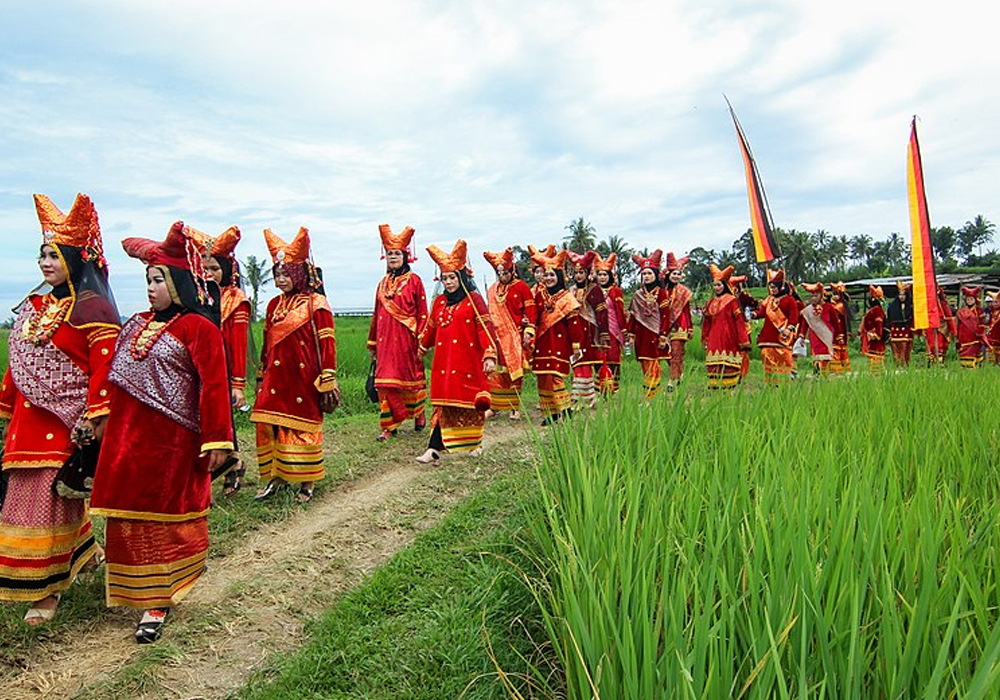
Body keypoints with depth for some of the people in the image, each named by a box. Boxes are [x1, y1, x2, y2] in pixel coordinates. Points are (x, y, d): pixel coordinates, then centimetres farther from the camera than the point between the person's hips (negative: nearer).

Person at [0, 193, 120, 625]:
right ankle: (82, 552, 35)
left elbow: (105, 364, -16)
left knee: (49, 496, -1)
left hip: (67, 421, -7)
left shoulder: (91, 307, -11)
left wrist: (95, 417, -20)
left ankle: (47, 588, 14)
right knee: (35, 493, 14)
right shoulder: (36, 306, 13)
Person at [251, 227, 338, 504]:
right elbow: (267, 343, 17)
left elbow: (327, 342, -9)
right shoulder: (274, 304, 12)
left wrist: (328, 378, -13)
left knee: (302, 426, 3)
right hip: (276, 377, 6)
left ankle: (306, 483, 16)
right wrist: (262, 376, 18)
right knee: (268, 424, 5)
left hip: (304, 377, -6)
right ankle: (276, 477, 21)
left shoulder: (315, 304, -7)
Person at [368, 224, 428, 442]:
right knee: (386, 381, 0)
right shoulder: (383, 283, 12)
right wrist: (372, 344, 17)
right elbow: (376, 315, 16)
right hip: (386, 340, 4)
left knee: (411, 376, 8)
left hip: (406, 338, -4)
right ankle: (389, 425, 8)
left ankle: (419, 414, 32)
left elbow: (422, 313, -4)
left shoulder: (414, 281, -2)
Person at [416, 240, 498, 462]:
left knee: (470, 401, 6)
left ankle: (474, 443, 24)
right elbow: (431, 327, 24)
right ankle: (434, 448, -2)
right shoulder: (439, 302, 12)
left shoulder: (473, 300, -4)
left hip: (468, 361, -4)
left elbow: (485, 327, -9)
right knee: (444, 402, 2)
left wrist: (490, 355, -18)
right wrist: (422, 348, 33)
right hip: (444, 362, 4)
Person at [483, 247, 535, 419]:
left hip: (515, 336, -4)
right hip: (497, 335, 4)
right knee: (494, 371, 1)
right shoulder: (492, 290, 13)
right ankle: (494, 406, 9)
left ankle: (515, 408, 10)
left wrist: (529, 329, -8)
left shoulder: (521, 287, -1)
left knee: (515, 372, 2)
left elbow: (530, 309, -3)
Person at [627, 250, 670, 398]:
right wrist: (631, 334, 9)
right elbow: (632, 315, 14)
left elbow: (665, 315, -4)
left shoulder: (660, 292, 0)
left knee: (652, 365, -8)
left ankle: (650, 395, -6)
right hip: (641, 335, 4)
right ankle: (647, 394, 11)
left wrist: (663, 335, -10)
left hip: (654, 334, -4)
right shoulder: (638, 294, 13)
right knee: (645, 366, 5)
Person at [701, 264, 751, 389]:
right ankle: (715, 387, 6)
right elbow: (706, 323, 19)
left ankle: (730, 387, -1)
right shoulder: (710, 303, 15)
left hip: (729, 338, -5)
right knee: (714, 367, 2)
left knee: (728, 366, -6)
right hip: (714, 340, 5)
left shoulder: (732, 301, -2)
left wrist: (743, 341, -10)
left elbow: (739, 321, -6)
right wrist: (705, 339, 18)